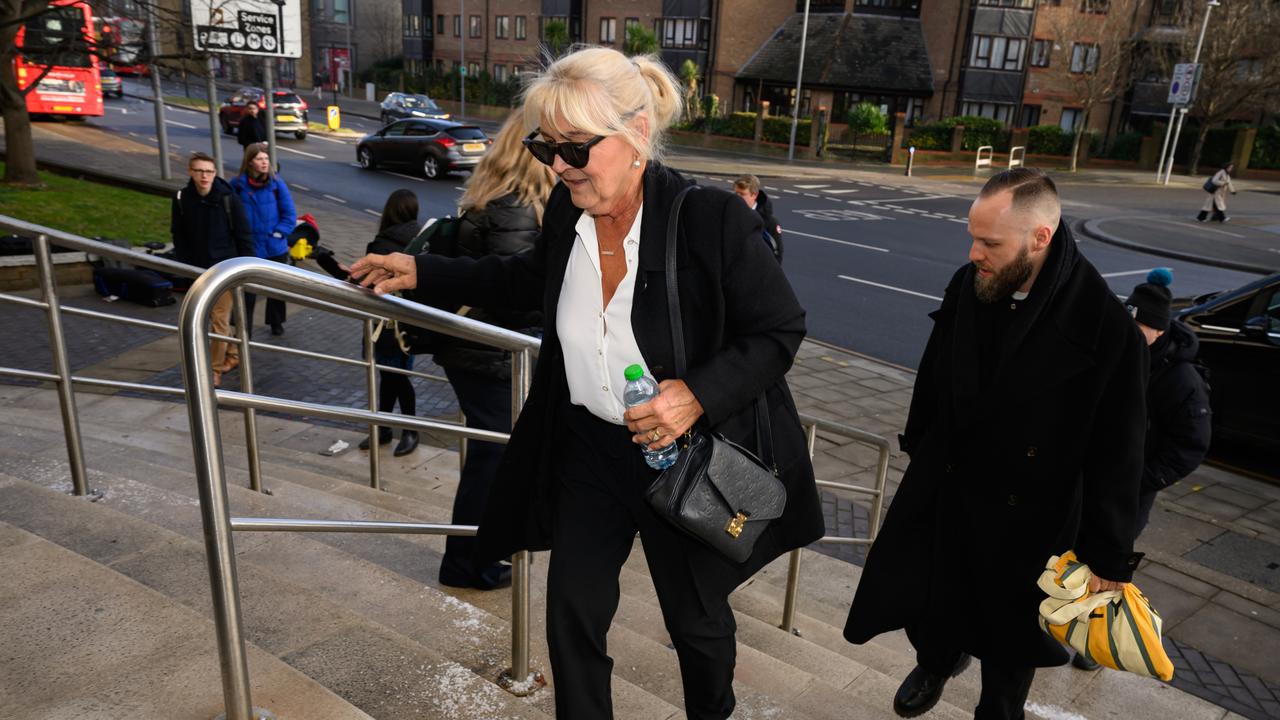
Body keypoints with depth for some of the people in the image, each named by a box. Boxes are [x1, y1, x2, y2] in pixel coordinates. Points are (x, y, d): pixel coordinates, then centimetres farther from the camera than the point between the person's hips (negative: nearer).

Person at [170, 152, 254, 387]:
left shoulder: (228, 197, -12)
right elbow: (178, 235, 6)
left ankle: (215, 370, 5)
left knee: (219, 319, -4)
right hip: (198, 270, 4)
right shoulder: (182, 199, -3)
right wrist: (185, 265, 2)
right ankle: (233, 354, 34)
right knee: (216, 317, 15)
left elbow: (243, 233, -7)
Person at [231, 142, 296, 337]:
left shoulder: (276, 184, -8)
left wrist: (278, 233, -12)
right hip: (248, 248, -1)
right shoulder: (237, 184, -9)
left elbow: (290, 215, -4)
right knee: (247, 290, 2)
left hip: (276, 248, 2)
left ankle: (276, 323, 37)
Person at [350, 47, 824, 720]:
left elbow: (780, 331, -15)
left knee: (696, 619, 19)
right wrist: (424, 273, 8)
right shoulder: (566, 210, -8)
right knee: (572, 616, 14)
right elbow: (531, 280, 14)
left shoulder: (711, 218, -24)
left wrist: (699, 394, -30)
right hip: (588, 446, 4)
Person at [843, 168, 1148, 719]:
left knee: (1010, 637, 16)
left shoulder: (1106, 326, -23)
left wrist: (1108, 557, -10)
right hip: (943, 487, 4)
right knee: (925, 603, 19)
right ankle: (937, 660, 53)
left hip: (1025, 516, -3)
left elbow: (1116, 454, -15)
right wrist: (916, 447, 16)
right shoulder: (966, 286, -11)